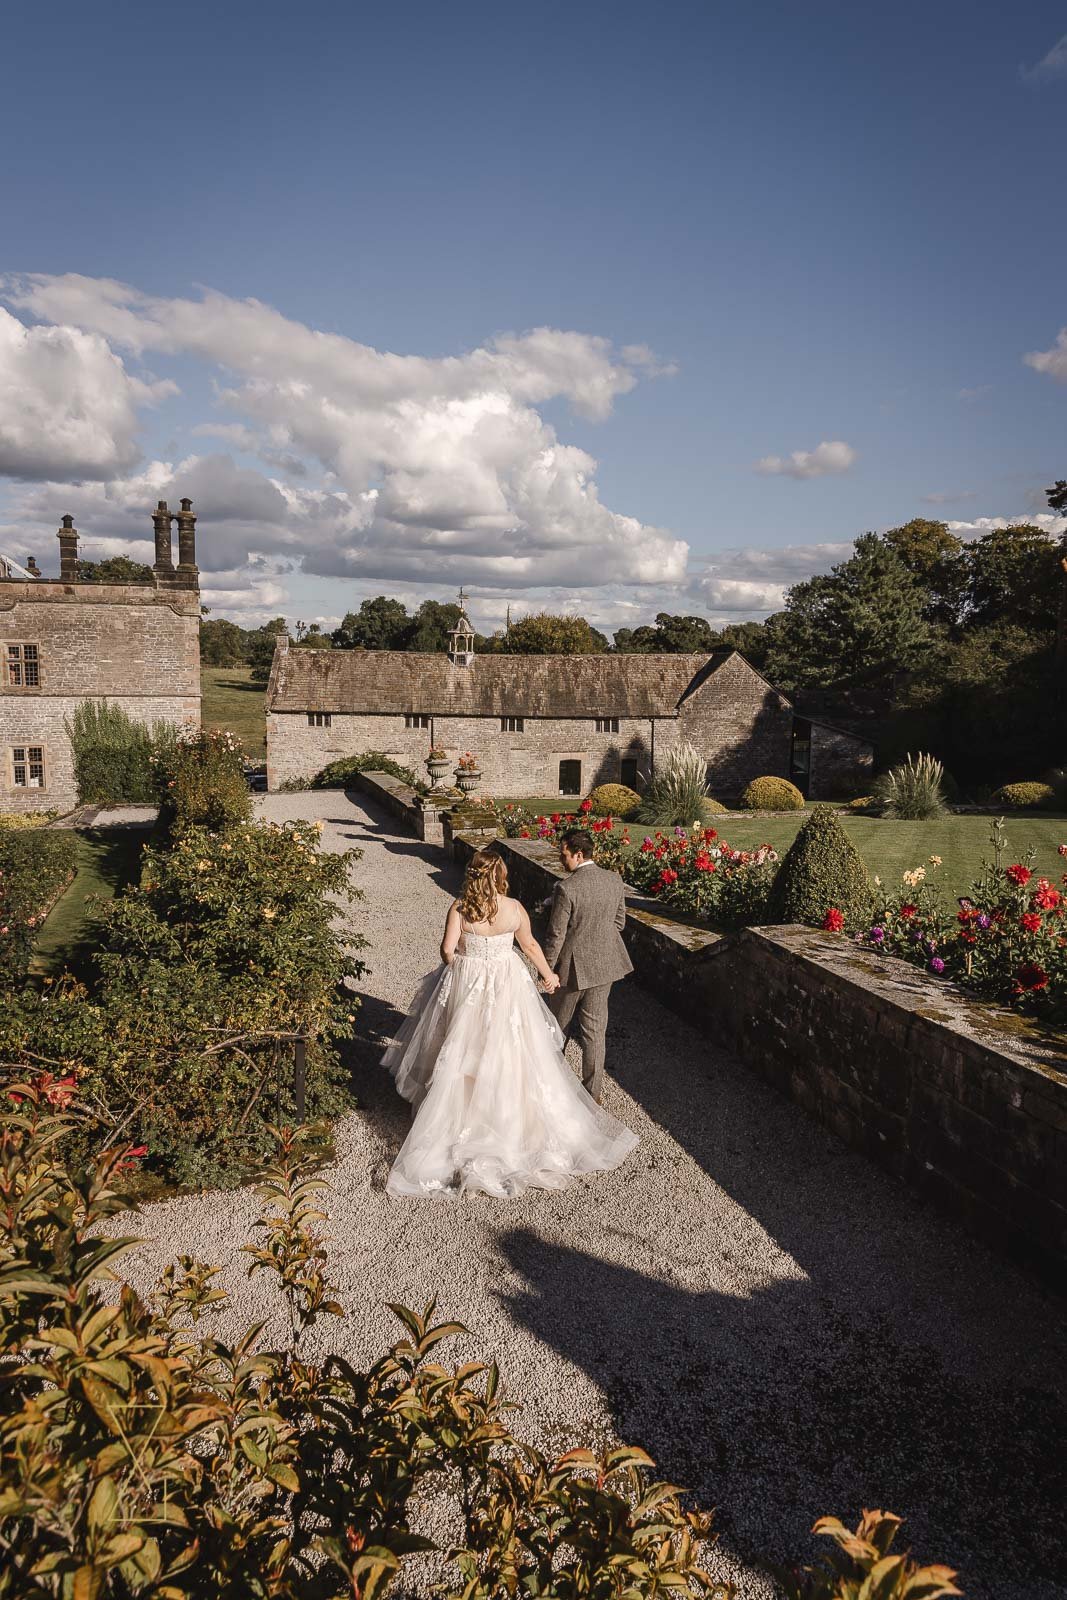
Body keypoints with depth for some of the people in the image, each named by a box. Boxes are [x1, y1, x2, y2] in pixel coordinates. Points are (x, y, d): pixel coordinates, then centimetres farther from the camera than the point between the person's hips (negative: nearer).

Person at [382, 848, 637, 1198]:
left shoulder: (459, 909, -15)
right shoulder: (514, 908, -12)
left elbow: (448, 949, -15)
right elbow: (530, 945, -1)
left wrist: (457, 970, 7)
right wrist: (548, 974, 15)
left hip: (466, 981, 0)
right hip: (506, 984, 1)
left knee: (465, 1048, 15)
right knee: (506, 1049, 15)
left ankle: (463, 1110, 29)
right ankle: (509, 1112, 28)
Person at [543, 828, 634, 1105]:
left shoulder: (566, 888, -23)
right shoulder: (615, 881, -4)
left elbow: (556, 935, -17)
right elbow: (619, 922, 7)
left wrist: (546, 968, -4)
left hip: (573, 965, -5)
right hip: (605, 964, 5)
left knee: (560, 1024, 18)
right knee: (595, 1028, 14)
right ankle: (594, 1090, 21)